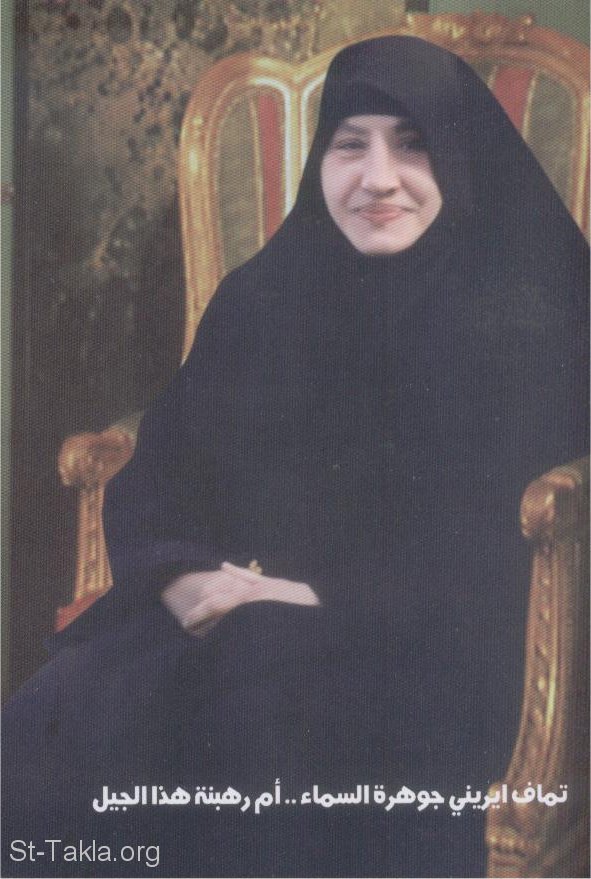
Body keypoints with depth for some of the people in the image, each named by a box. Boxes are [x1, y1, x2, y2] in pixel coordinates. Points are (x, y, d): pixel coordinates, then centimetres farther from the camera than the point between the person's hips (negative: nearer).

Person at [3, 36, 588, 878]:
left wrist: (323, 605, -17)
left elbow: (501, 569, -6)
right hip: (219, 616, 4)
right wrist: (186, 579, -12)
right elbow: (149, 482, 10)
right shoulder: (262, 297, 11)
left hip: (410, 655, -3)